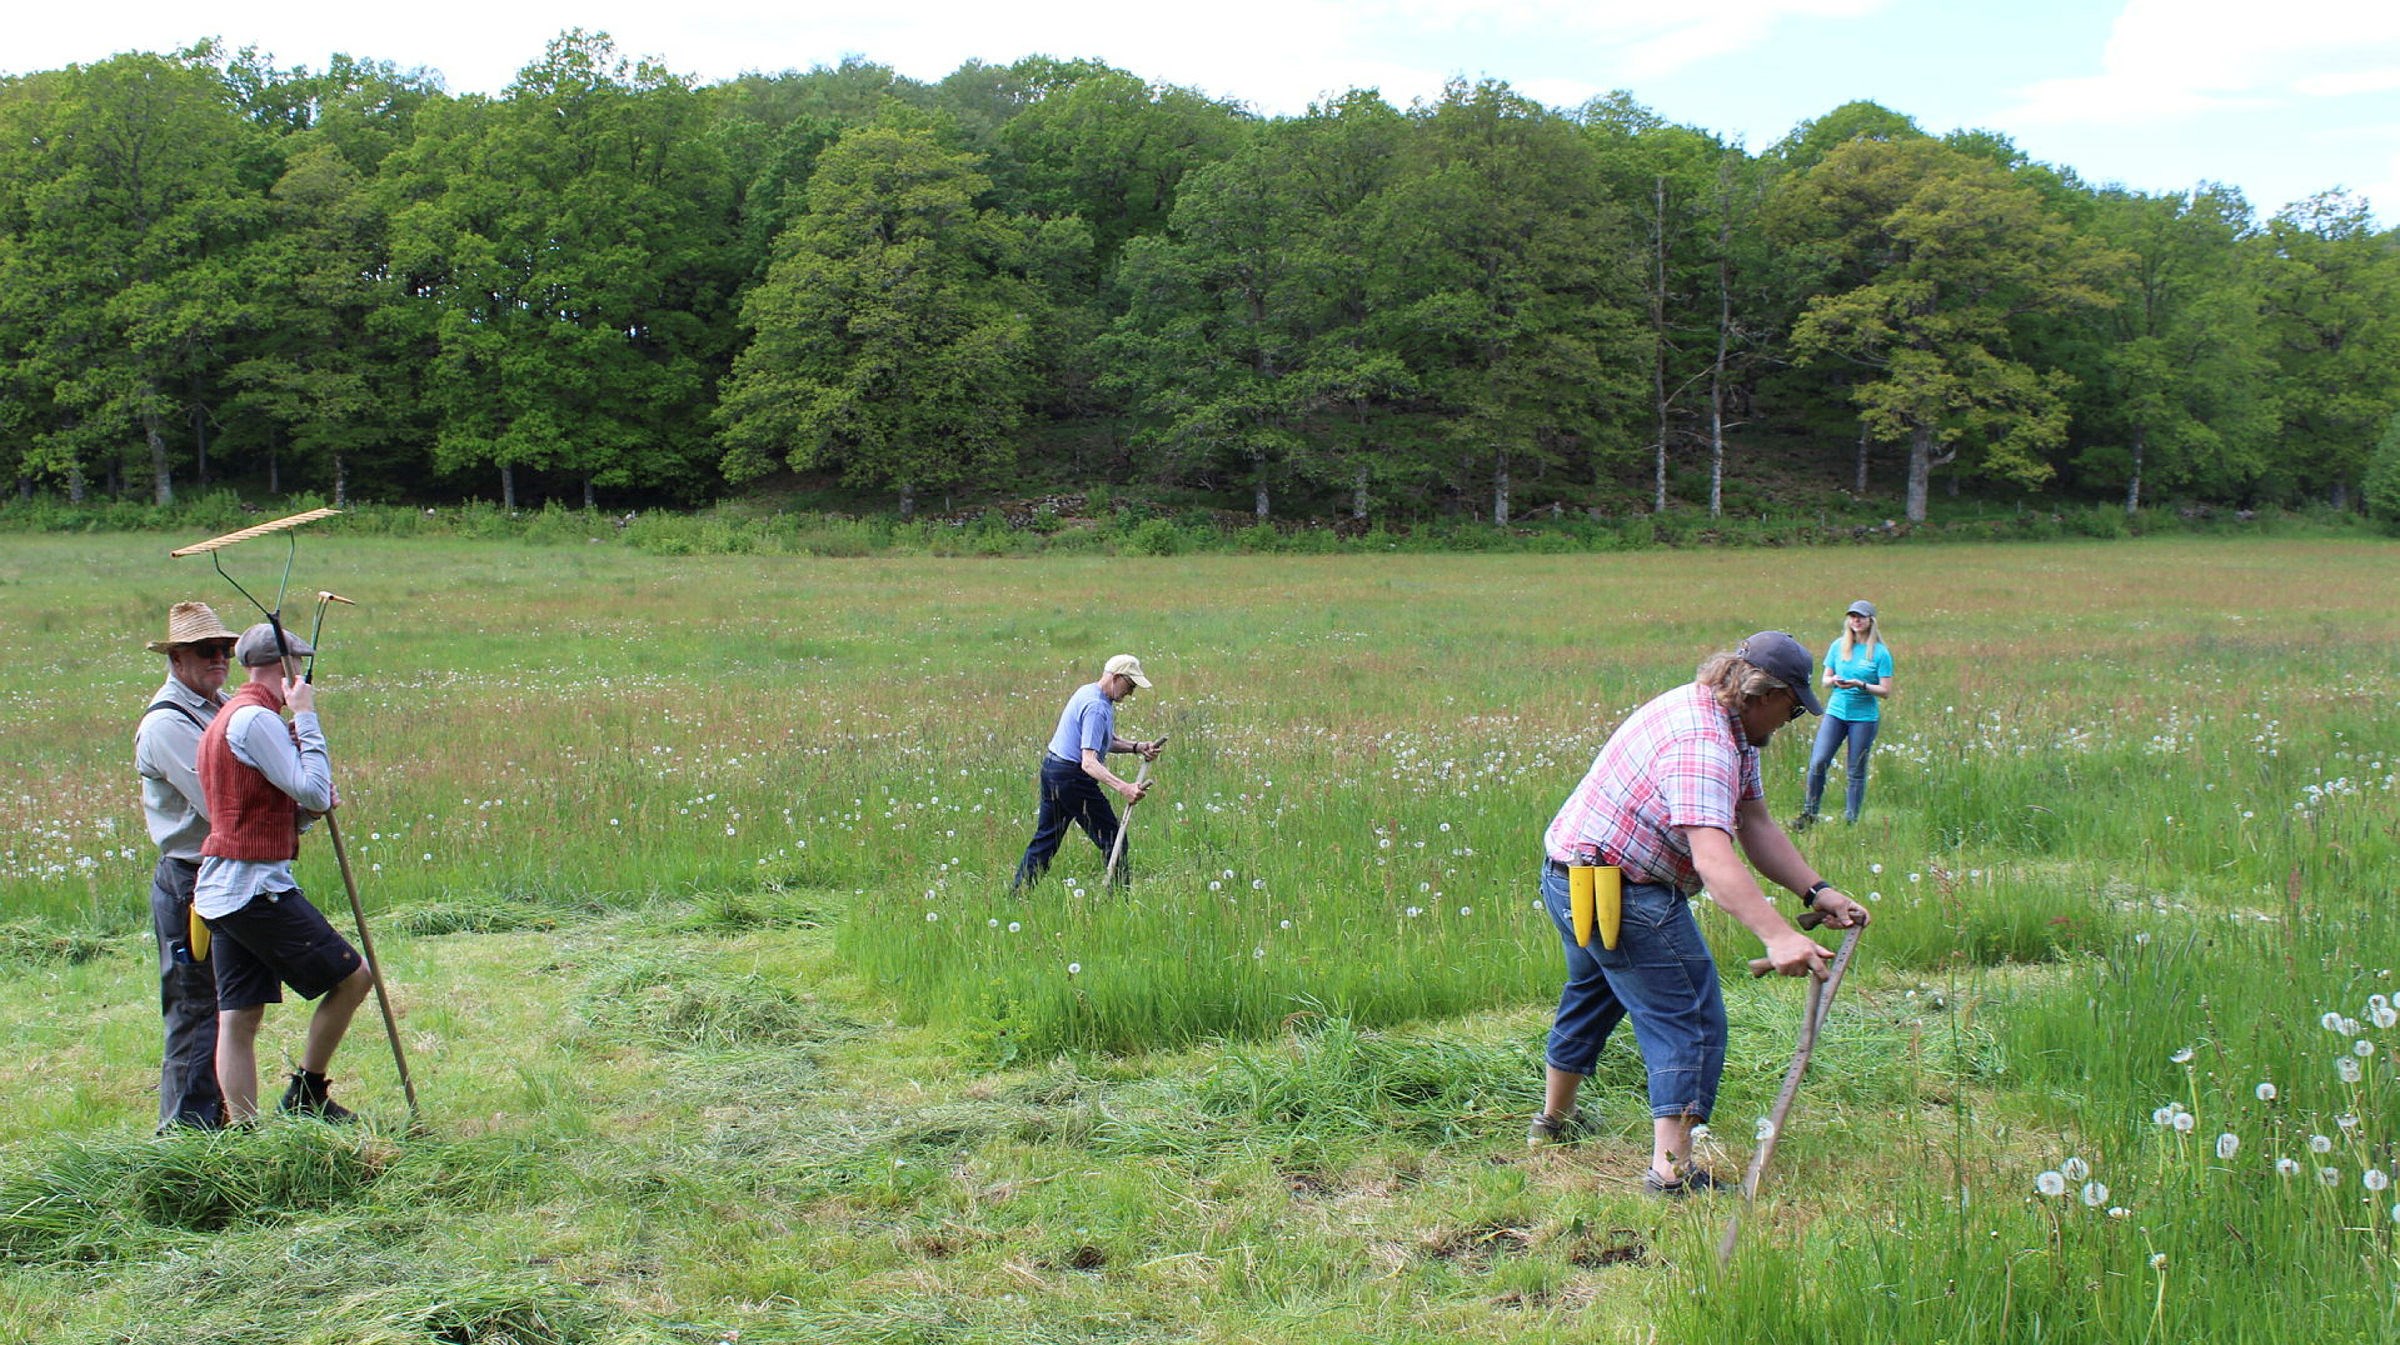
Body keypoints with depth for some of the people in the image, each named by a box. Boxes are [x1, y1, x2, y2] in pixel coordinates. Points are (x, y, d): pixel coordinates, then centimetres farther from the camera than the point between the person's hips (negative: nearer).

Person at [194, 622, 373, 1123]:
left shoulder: (225, 717, 20)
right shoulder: (256, 718, -13)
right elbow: (314, 793, -18)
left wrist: (313, 805, 3)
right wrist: (306, 718, -11)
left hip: (222, 890, 10)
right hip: (257, 887, -10)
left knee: (239, 1018, 6)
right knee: (352, 975, -1)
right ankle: (306, 1094, 6)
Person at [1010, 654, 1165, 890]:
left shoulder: (1088, 692, 11)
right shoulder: (1097, 707, -21)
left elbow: (1107, 741, 21)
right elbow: (1089, 762, -30)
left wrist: (1138, 747, 5)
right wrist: (1123, 787, -41)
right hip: (1073, 777, -10)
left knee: (1045, 838, 15)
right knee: (1111, 839, -1)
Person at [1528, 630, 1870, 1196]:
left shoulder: (1732, 729, 9)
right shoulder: (1701, 743, -26)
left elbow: (1755, 825, 7)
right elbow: (1712, 857, -38)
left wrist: (1817, 892, -3)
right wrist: (1778, 937, -46)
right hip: (1621, 893, -11)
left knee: (1592, 996, 28)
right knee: (1689, 1021, -9)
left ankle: (1554, 1119, 45)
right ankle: (1671, 1169, -13)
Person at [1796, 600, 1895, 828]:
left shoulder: (1880, 652, -3)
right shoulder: (1838, 646, 8)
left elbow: (1886, 691, -4)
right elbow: (1825, 679, 13)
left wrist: (1860, 685, -20)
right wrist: (1833, 680, -10)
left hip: (1864, 717, -2)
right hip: (1836, 712, 3)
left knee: (1855, 772, 3)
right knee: (1818, 762, -9)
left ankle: (1850, 820, 13)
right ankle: (1809, 814, 2)